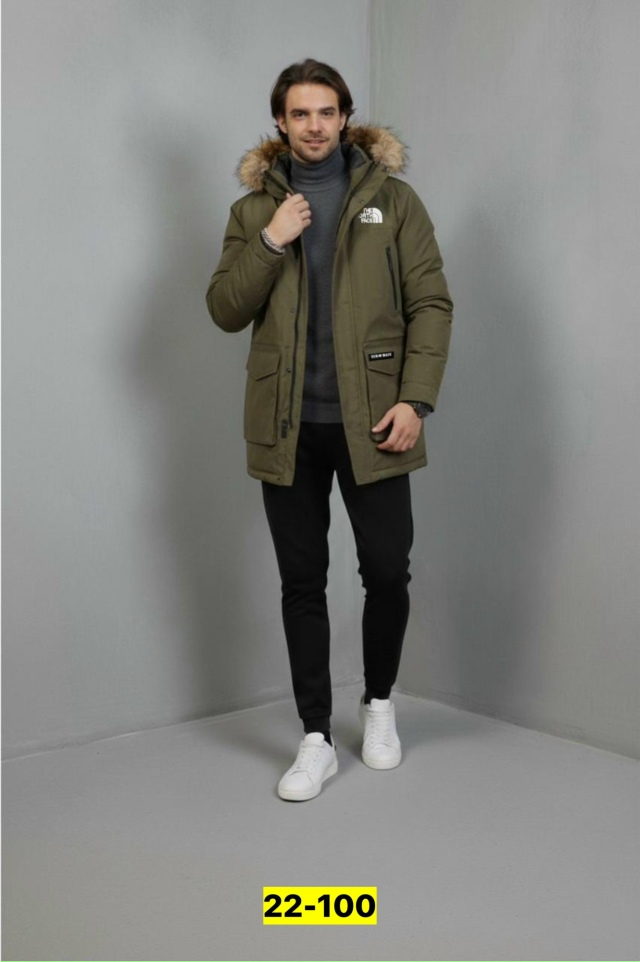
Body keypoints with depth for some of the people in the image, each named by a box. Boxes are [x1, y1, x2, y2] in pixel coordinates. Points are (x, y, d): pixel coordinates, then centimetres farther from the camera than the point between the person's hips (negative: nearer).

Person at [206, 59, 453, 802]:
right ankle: (316, 739, 17)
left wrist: (414, 398, -12)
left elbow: (431, 303, -1)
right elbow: (225, 310, 4)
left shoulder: (392, 198, 4)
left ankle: (379, 703, 29)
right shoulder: (254, 209, 10)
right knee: (302, 582, 5)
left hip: (369, 421, -1)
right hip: (288, 426, 2)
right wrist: (270, 242, -10)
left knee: (387, 571, 3)